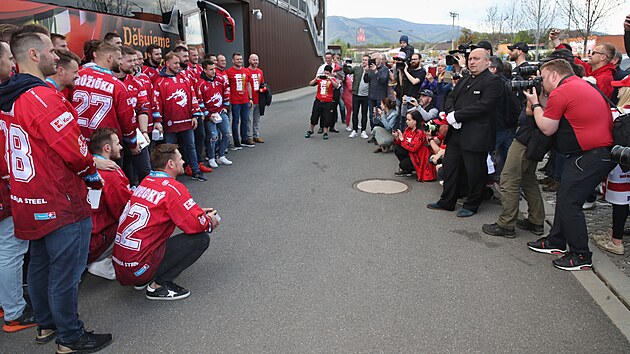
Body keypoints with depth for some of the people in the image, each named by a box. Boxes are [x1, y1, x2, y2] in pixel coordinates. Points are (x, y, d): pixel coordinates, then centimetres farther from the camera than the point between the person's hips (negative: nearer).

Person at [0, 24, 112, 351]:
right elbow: (73, 150, -24)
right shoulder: (44, 97, -21)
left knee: (40, 265, 21)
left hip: (28, 202, 9)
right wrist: (91, 172, -5)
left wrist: (84, 165, 11)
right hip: (61, 202, -9)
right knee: (65, 272, 4)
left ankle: (46, 325, 38)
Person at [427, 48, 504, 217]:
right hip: (456, 133, 8)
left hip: (475, 136, -8)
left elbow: (483, 105, -21)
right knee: (449, 167, 14)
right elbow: (451, 98, 16)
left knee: (474, 172, 3)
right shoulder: (464, 80, 18)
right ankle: (447, 202, 27)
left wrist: (456, 116, -18)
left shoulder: (493, 81, -9)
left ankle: (471, 205, 20)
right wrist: (451, 113, -7)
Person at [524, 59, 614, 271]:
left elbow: (547, 129, -6)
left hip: (590, 156, -11)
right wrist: (540, 103, 16)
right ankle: (556, 242, 27)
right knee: (565, 196, 16)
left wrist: (535, 103, 5)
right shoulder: (582, 85, 18)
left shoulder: (560, 92, -13)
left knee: (569, 202, -6)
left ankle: (581, 256, 3)